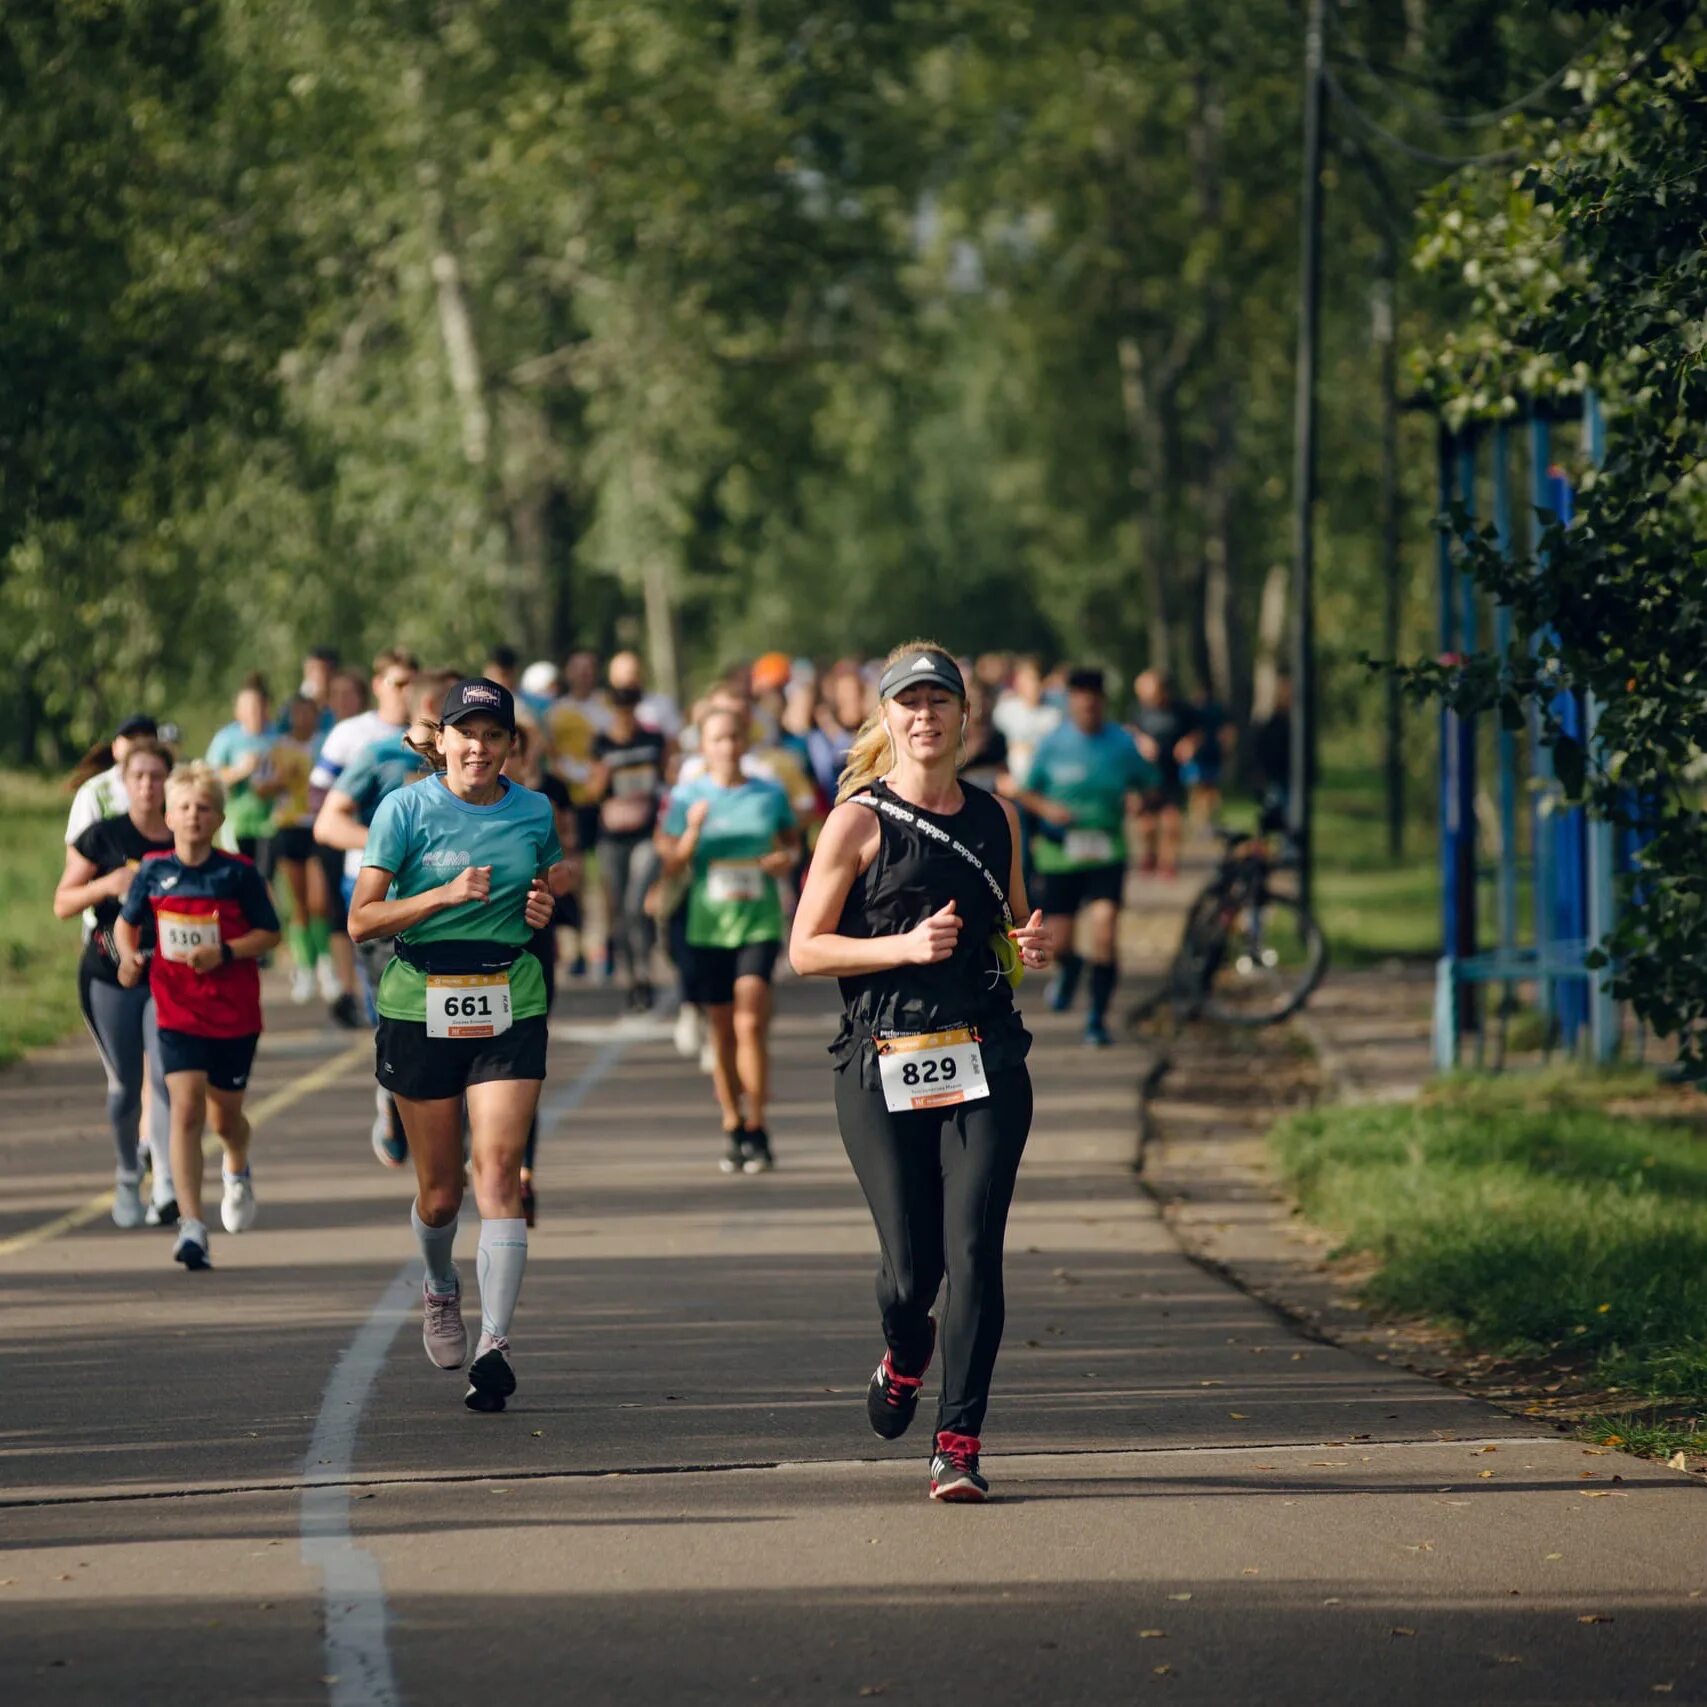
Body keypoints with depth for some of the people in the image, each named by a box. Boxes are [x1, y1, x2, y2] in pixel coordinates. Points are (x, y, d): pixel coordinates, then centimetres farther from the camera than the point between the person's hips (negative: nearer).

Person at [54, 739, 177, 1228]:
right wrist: (107, 884, -16)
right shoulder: (103, 837, 0)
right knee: (125, 1083, 6)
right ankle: (128, 1182, 25)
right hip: (110, 974, 0)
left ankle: (168, 1187, -23)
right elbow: (62, 903, 1)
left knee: (167, 1077, -15)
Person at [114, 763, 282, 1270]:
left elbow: (269, 933, -4)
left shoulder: (238, 873, -8)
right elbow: (127, 922, 13)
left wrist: (224, 952, -19)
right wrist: (129, 956, -7)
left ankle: (238, 1170, 50)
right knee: (186, 1109, -14)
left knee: (225, 1116, 13)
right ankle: (191, 1226, -16)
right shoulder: (154, 871, -3)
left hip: (235, 1014, 0)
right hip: (178, 1013, 0)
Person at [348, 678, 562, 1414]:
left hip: (509, 1011, 1)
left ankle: (494, 1345, -18)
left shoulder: (535, 814, 5)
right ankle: (440, 1291, 40)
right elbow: (361, 920, -7)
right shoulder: (405, 809, -4)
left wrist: (545, 910, 1)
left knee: (498, 1171, -14)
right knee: (438, 1189, 7)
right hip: (421, 1007, -1)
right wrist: (447, 895, -19)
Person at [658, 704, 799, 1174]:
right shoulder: (688, 796, 3)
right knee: (722, 1032, 7)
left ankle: (756, 1130, -8)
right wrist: (692, 831, -15)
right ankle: (733, 1130, 20)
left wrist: (787, 858, -2)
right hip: (706, 925, 1)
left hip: (759, 923, -1)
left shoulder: (770, 795, 4)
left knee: (750, 1022, -15)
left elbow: (791, 838, 20)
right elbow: (672, 866, 2)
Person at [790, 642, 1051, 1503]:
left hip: (985, 1063, 2)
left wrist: (1031, 944, 3)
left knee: (973, 1251, -10)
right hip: (883, 1067, -2)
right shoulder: (859, 820, 0)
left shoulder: (995, 817, 12)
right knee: (910, 1264, -2)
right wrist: (906, 946, -14)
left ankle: (959, 1443, -5)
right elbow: (806, 949, -2)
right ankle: (904, 1354, 34)